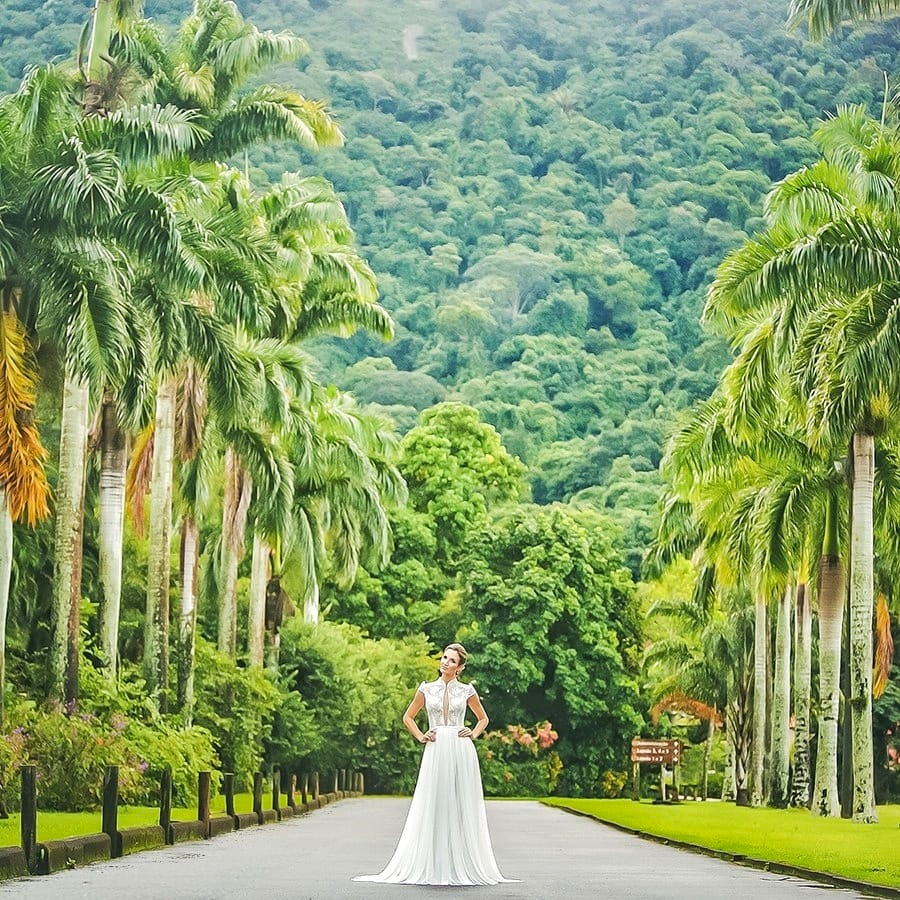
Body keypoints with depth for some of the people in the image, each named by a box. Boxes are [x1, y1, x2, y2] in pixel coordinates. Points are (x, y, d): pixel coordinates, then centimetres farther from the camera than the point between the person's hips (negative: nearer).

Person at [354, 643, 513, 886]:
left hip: (461, 753, 0)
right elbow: (408, 717, 17)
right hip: (435, 752, 1)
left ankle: (462, 865, 5)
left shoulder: (467, 691, 7)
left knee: (462, 808, 0)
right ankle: (433, 867, 1)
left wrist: (473, 733, 3)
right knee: (433, 807, -2)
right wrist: (421, 737, 4)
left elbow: (483, 718, 20)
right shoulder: (427, 689, 8)